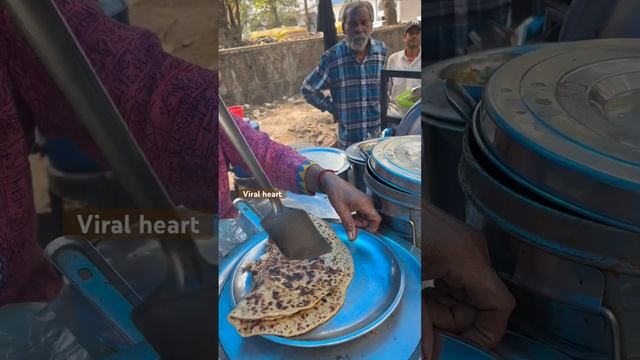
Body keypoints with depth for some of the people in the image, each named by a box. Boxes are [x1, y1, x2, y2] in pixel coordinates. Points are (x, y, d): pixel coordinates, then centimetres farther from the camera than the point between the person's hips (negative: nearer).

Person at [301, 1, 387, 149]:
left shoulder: (384, 52, -2)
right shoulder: (331, 57, -9)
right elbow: (308, 90, 3)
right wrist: (332, 108, 0)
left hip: (383, 136, 2)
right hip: (349, 141, -1)